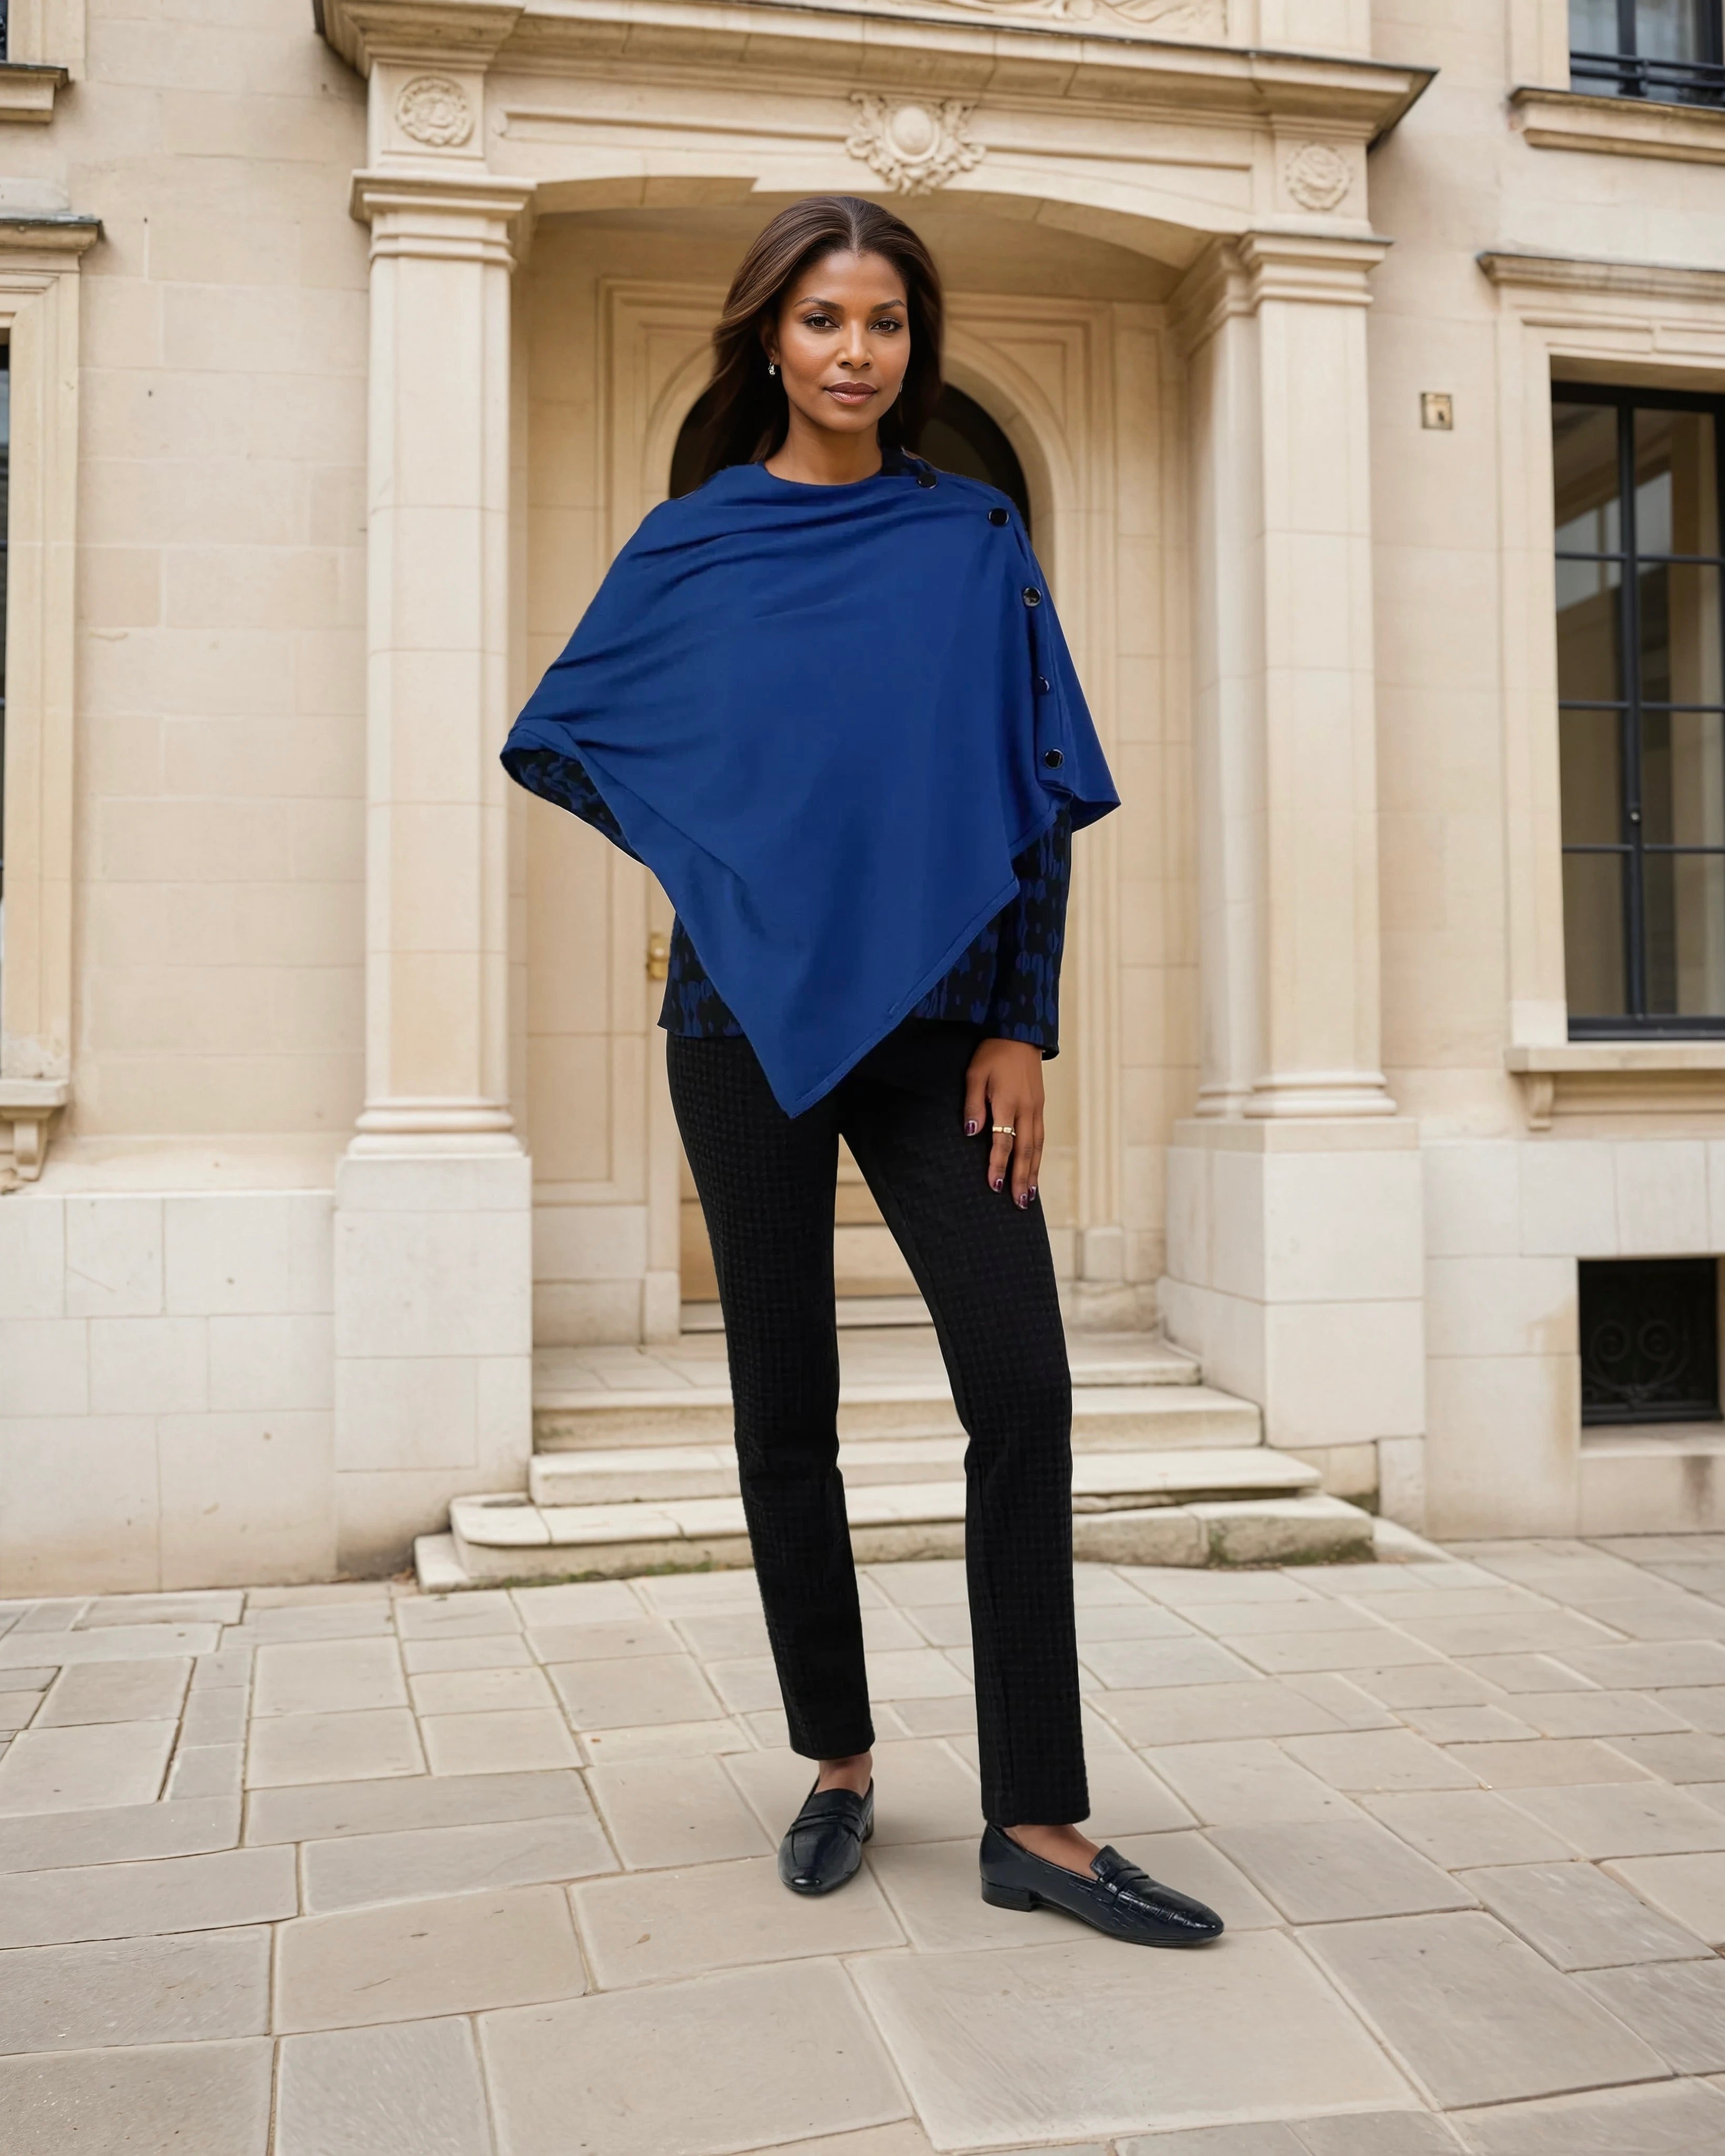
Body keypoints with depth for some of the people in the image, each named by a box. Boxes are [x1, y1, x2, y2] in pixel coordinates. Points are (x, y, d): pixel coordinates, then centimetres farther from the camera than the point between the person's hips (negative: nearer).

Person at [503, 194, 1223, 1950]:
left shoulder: (976, 543, 7)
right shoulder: (691, 544, 6)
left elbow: (1038, 793, 3)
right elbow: (561, 736, 16)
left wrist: (1022, 1023, -5)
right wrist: (714, 851, 5)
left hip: (934, 1017, 0)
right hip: (749, 1017, 0)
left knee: (1021, 1384, -10)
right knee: (785, 1405, 5)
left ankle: (1035, 1821, 0)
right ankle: (837, 1762, 22)